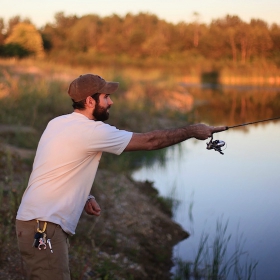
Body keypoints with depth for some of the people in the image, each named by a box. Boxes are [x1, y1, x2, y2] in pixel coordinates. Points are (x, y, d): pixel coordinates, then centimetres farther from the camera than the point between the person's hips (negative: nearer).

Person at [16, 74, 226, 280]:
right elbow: (149, 141, -10)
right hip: (44, 227, -10)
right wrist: (192, 131, 0)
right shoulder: (91, 131, -15)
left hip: (39, 222, 10)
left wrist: (85, 197, 8)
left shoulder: (58, 123, 11)